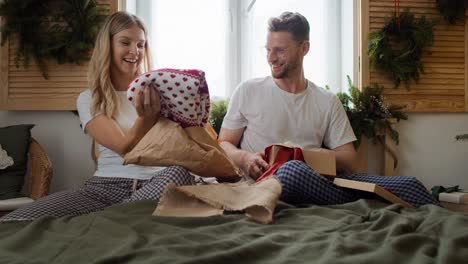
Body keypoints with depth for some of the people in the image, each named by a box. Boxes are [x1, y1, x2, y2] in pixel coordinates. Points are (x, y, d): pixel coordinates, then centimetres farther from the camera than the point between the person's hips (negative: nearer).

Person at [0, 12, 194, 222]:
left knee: (179, 174, -39)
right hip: (106, 187, -1)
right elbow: (124, 147, -8)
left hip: (155, 184, 2)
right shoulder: (89, 99, 8)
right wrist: (147, 117, -28)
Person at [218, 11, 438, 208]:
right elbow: (224, 144, 11)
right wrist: (244, 157, -14)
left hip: (321, 182, 2)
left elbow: (347, 157, 9)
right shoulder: (247, 92, 7)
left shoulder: (328, 102, 13)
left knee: (409, 185, -20)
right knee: (292, 171, -41)